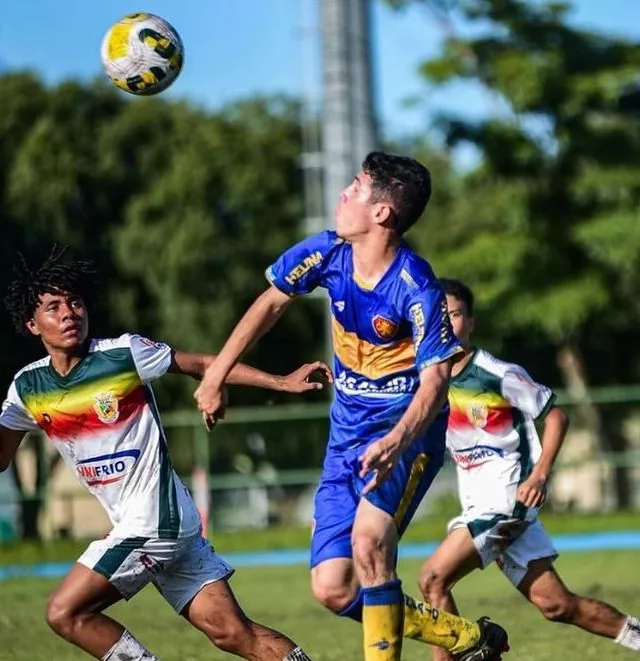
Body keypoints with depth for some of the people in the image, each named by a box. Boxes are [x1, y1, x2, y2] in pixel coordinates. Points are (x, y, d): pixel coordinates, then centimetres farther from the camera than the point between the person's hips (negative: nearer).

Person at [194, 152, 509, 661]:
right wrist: (215, 375, 12)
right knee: (333, 590, -1)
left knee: (368, 541, -33)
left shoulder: (416, 288, -22)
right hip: (347, 434, 7)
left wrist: (396, 442, -41)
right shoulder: (328, 254, -5)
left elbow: (435, 380, -24)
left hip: (407, 431, -6)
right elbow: (271, 303, 12)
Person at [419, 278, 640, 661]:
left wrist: (540, 474, -14)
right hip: (479, 504, 6)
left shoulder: (500, 375, -11)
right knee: (554, 603, 5)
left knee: (434, 579, -17)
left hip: (507, 496, -6)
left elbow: (556, 415, -4)